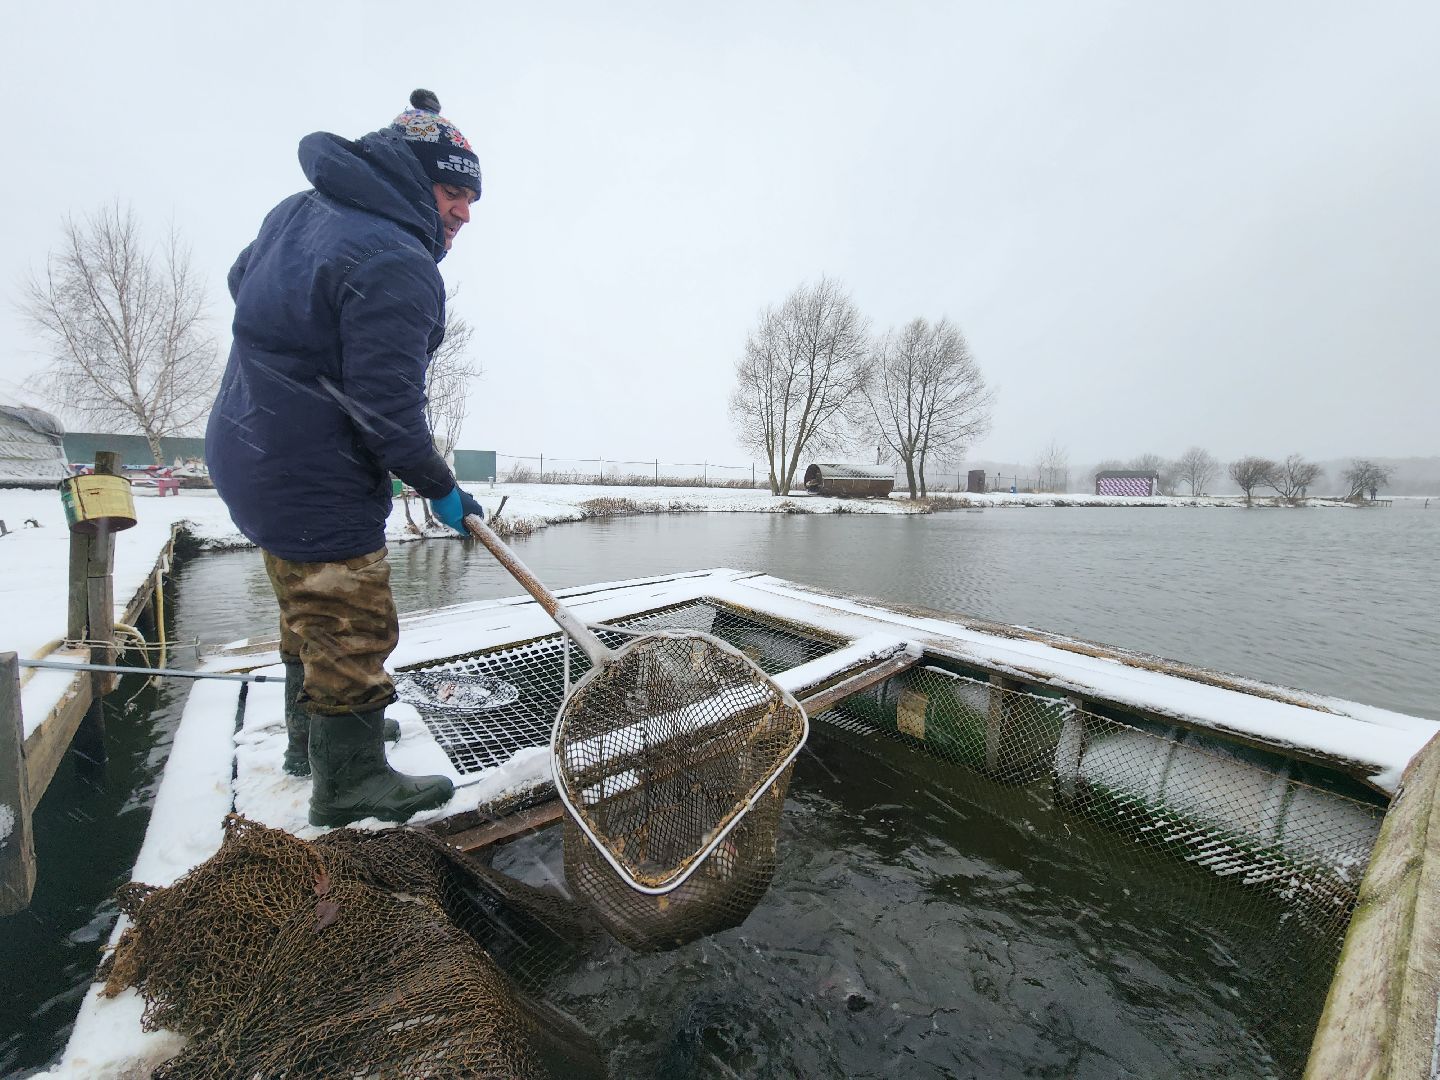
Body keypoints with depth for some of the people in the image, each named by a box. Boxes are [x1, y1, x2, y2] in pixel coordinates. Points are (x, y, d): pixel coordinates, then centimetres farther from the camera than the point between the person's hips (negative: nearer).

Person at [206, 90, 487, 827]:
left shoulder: (300, 211, 10)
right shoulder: (397, 265, -22)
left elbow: (241, 280, 26)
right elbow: (386, 408, -25)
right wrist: (440, 489, -14)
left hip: (247, 454, 10)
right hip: (314, 485, -10)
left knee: (310, 613, 23)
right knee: (352, 628, 1)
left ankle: (312, 736, 42)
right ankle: (349, 781, 18)